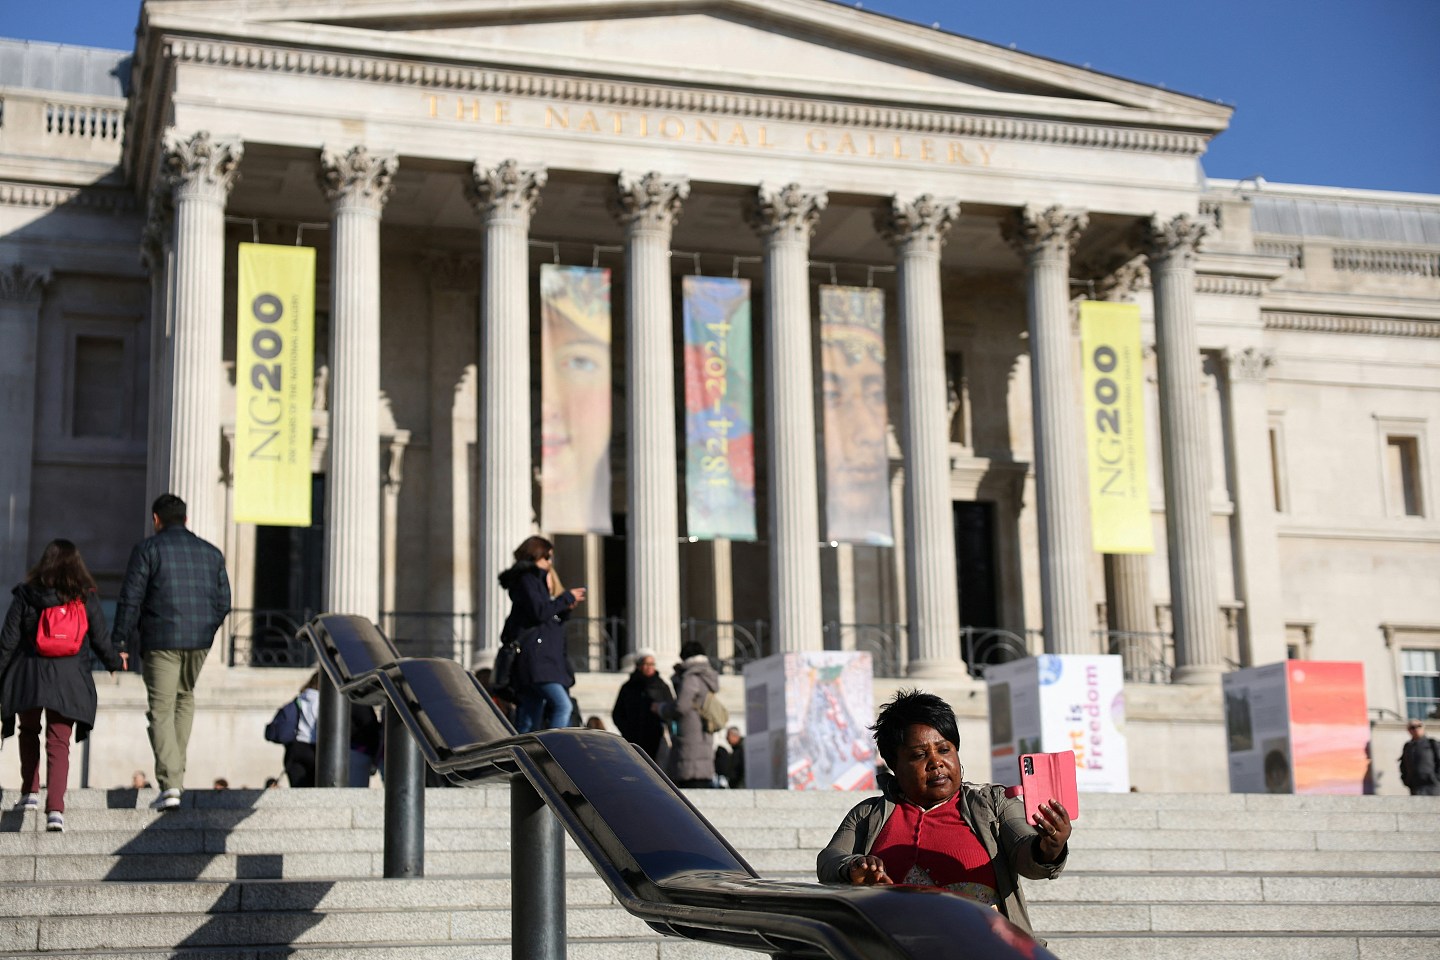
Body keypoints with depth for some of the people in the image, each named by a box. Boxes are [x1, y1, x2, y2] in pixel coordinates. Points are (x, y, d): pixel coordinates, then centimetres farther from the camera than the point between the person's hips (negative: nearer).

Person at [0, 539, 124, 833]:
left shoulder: (25, 595, -2)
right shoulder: (86, 599, 0)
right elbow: (101, 641, 6)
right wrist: (115, 663, 25)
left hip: (28, 677, 0)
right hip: (69, 680, 0)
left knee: (29, 732, 24)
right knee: (59, 743, 0)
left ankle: (30, 792, 25)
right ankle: (55, 809, -13)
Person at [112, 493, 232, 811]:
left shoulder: (147, 549, -2)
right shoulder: (211, 552, 11)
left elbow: (130, 600, -8)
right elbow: (223, 602, 9)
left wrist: (121, 644, -5)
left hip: (160, 641, -4)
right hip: (199, 642, 4)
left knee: (161, 711, -1)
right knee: (185, 697, 26)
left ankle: (169, 785, -11)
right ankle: (177, 770, 24)